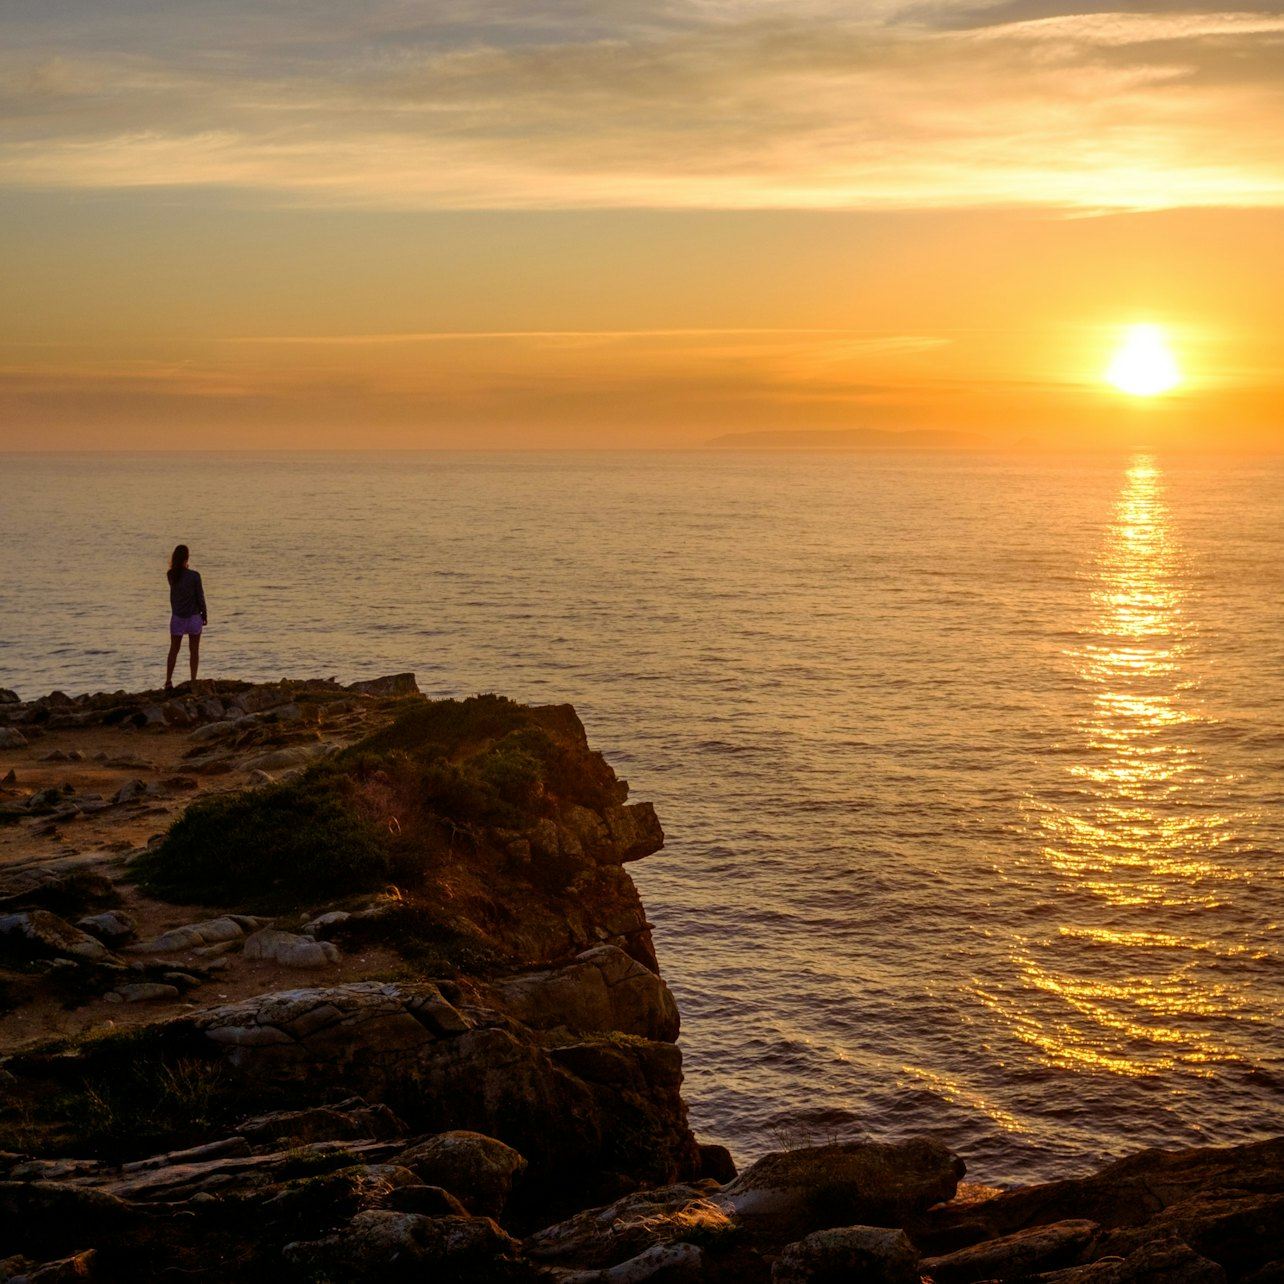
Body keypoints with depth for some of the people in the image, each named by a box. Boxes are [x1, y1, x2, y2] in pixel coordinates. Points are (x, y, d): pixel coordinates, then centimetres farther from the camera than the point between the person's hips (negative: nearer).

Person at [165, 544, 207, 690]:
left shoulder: (171, 575, -6)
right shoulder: (194, 576, -16)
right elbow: (200, 597, -9)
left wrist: (181, 567, 5)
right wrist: (205, 615, 3)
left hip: (177, 617, 3)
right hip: (193, 616, -3)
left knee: (174, 650, 13)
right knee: (194, 650, 8)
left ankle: (168, 681, 7)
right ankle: (193, 681, 10)